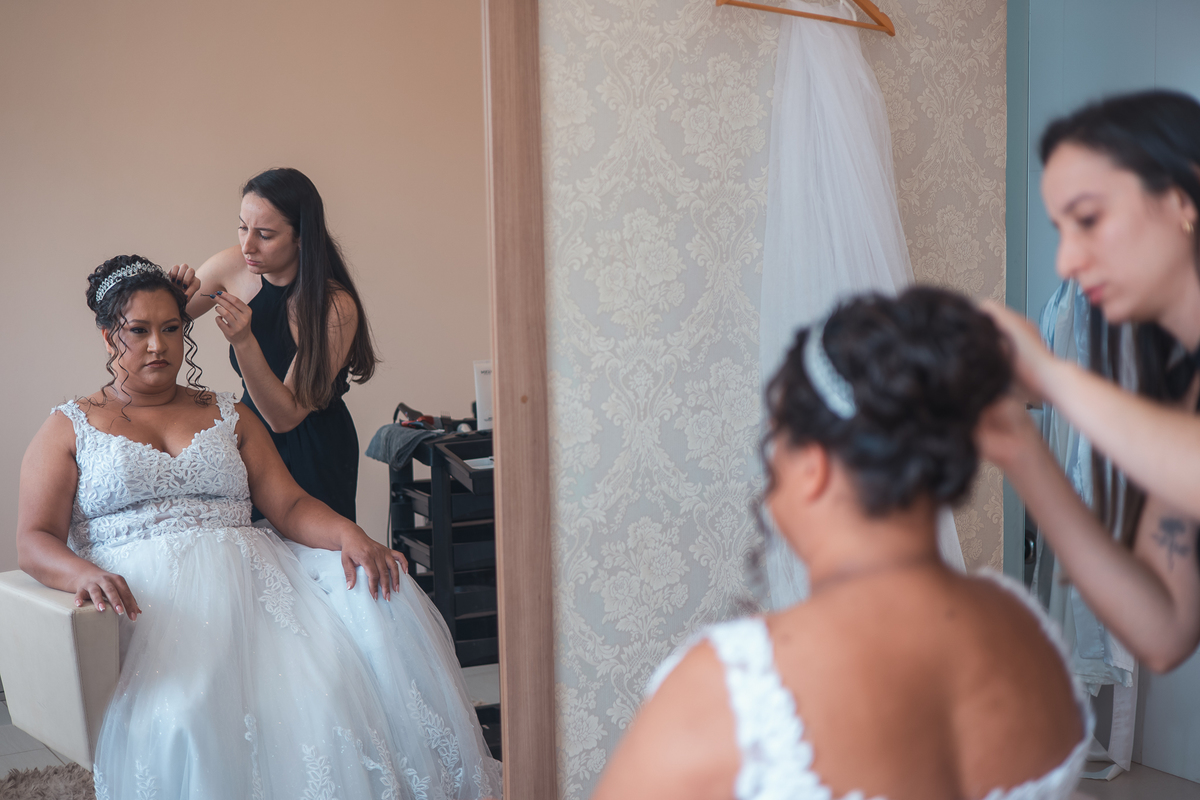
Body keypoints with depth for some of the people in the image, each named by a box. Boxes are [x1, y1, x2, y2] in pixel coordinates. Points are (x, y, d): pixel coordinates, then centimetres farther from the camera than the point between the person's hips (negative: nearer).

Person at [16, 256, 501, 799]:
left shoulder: (229, 417, 23)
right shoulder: (69, 428, 15)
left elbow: (289, 505, 12)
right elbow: (33, 541, 4)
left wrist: (348, 534, -11)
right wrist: (84, 574, -21)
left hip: (247, 579, 3)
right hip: (148, 600, -3)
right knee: (177, 720, -40)